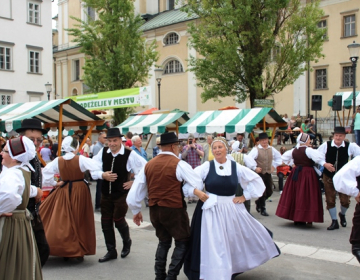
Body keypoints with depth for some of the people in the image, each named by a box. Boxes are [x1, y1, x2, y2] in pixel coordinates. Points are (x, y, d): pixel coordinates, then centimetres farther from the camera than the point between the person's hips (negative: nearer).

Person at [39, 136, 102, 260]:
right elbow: (98, 167, -21)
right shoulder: (81, 159, -13)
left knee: (64, 220, 13)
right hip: (80, 191, -2)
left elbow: (45, 173, -4)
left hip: (64, 191, 3)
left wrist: (54, 183, 4)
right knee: (79, 221, 9)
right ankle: (79, 251, 14)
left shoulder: (58, 161, -4)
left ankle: (65, 251, 17)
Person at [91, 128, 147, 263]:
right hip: (106, 193, 5)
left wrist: (134, 182, -7)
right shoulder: (103, 152, -4)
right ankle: (111, 251, 25)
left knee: (118, 220, -4)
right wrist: (102, 175, -14)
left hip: (122, 193, -4)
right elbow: (92, 168, 4)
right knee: (106, 222, 9)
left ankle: (127, 242, 29)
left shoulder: (130, 154, -15)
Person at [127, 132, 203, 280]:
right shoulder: (179, 164, -11)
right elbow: (199, 184, -13)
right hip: (174, 210, -6)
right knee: (183, 242, 11)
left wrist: (136, 211, 19)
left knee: (163, 241, 25)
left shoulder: (148, 165, 6)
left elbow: (134, 193, 7)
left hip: (154, 210, 6)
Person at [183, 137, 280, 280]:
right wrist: (197, 193, -20)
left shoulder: (236, 167, 0)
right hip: (211, 210, -3)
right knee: (214, 246, 0)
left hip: (232, 209, 3)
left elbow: (256, 180, 8)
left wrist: (245, 196, 3)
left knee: (237, 241, 14)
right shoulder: (206, 166, -5)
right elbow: (189, 180, -6)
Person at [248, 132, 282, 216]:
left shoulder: (271, 149, 5)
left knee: (269, 192, 12)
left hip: (268, 173, 6)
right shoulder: (256, 150, -12)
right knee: (262, 192, -1)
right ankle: (262, 209, 17)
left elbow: (279, 157, 22)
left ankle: (258, 202, 38)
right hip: (260, 174, -6)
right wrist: (255, 168, -18)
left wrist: (274, 165, 11)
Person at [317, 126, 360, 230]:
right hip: (328, 177, 0)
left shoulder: (350, 146, -11)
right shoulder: (326, 145, -12)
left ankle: (342, 214, 38)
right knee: (330, 200, 6)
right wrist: (324, 164, -22)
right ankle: (334, 222, 24)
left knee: (345, 200, 3)